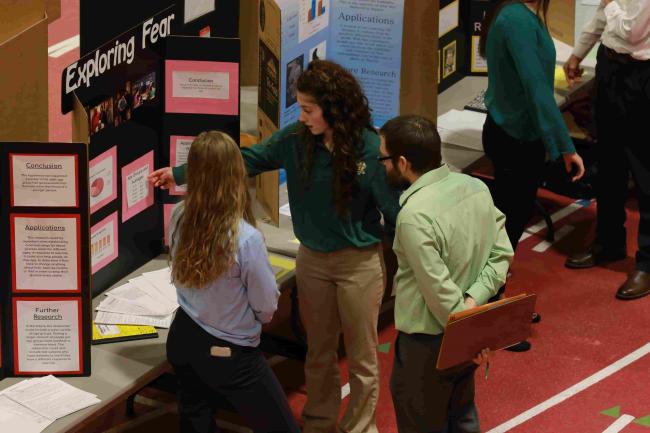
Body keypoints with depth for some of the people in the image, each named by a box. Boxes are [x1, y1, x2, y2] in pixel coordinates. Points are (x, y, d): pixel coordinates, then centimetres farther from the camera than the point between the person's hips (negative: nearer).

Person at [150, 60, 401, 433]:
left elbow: (395, 210, -13)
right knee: (319, 353, 18)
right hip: (312, 259, 5)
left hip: (359, 262, -4)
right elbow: (245, 161, 0)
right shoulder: (297, 139, -6)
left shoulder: (371, 149, -18)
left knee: (361, 357, 9)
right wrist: (181, 174, -1)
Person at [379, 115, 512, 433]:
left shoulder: (415, 215, -28)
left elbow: (439, 290, -25)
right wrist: (474, 299, -12)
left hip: (428, 341, -7)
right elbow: (502, 253, -1)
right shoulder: (476, 187, -4)